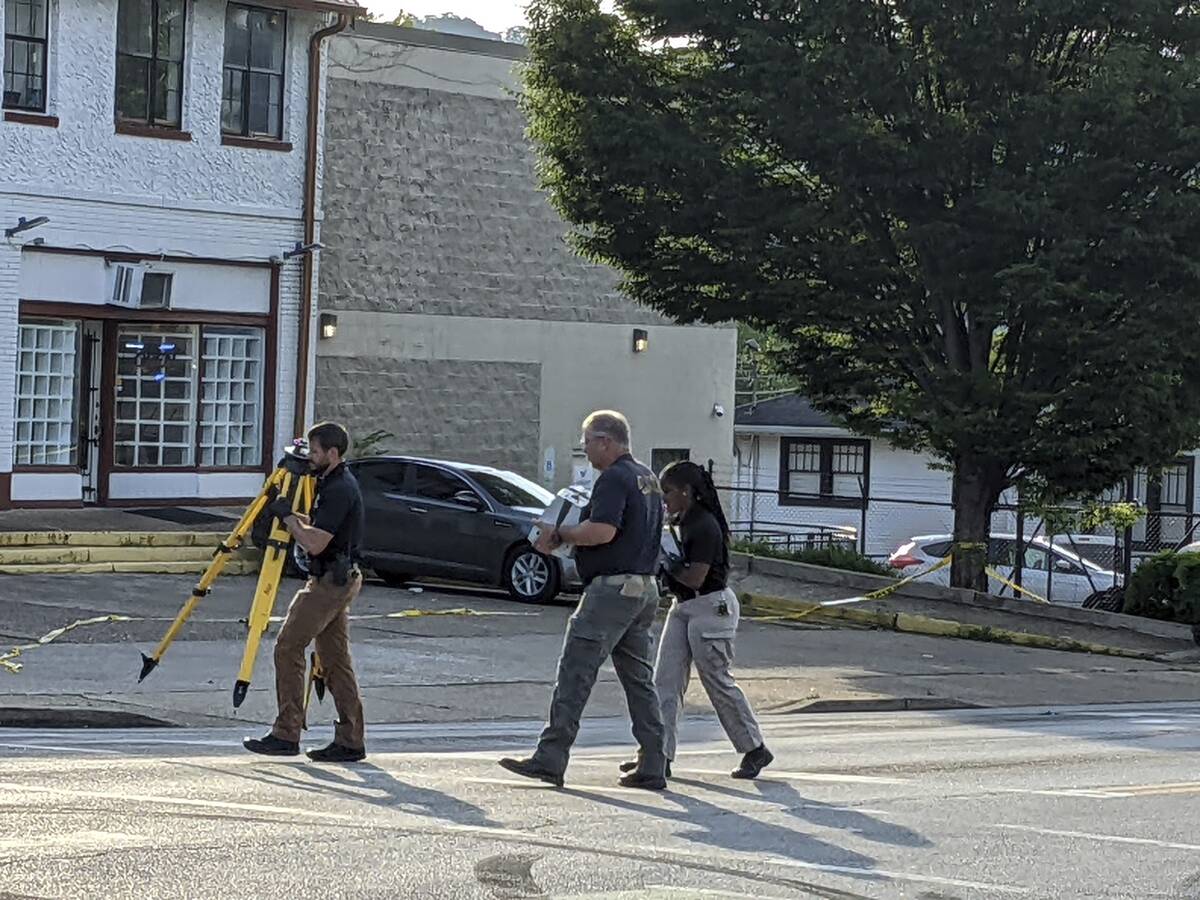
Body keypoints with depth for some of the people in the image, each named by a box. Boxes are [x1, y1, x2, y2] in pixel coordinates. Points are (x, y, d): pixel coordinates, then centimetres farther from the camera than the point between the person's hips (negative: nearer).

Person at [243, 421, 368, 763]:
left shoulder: (340, 489, -18)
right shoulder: (336, 484, 14)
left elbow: (315, 542, -23)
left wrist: (287, 517, -11)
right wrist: (292, 516, 14)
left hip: (329, 582, -10)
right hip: (340, 580, 10)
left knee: (288, 648, -8)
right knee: (335, 659, 9)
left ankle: (286, 735, -6)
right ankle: (350, 741, 9)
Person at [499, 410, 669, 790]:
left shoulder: (614, 478, -13)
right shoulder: (647, 478, 18)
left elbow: (602, 531, -24)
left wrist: (558, 534, -9)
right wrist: (569, 536, 15)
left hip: (612, 587, -10)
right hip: (645, 586, 10)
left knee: (575, 674, -6)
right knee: (639, 678, 11)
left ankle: (550, 759, -6)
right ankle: (653, 767, 10)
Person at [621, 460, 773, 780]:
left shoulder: (704, 526, -19)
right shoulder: (678, 522, 9)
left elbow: (695, 577, -23)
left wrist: (667, 564, -14)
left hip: (710, 607, -9)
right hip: (683, 606, 9)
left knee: (717, 681, -1)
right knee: (666, 681, 2)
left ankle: (755, 750, 14)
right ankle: (660, 753, 1)